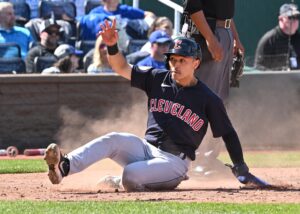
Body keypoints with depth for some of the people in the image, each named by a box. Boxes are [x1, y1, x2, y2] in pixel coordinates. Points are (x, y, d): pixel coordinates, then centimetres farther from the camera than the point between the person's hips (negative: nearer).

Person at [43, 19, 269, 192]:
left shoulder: (209, 99, -4)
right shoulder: (158, 79, 7)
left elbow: (228, 133, 2)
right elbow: (123, 68, 4)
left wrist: (242, 170, -4)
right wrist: (112, 46, -16)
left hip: (175, 160, -4)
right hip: (146, 148, 4)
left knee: (131, 175, -33)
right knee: (114, 140, -27)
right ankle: (64, 167, -42)